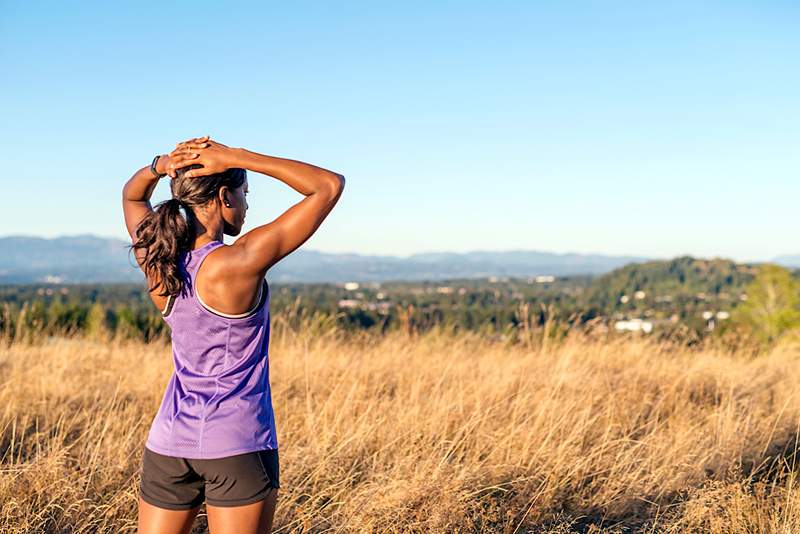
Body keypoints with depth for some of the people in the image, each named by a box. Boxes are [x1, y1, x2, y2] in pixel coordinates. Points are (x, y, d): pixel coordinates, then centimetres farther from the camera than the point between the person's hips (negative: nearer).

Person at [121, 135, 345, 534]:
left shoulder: (157, 260, -4)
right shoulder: (241, 261, -20)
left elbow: (131, 196, 19)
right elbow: (330, 185, -14)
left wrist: (160, 166, -2)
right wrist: (235, 157, -15)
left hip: (169, 441, 6)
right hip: (238, 445, -5)